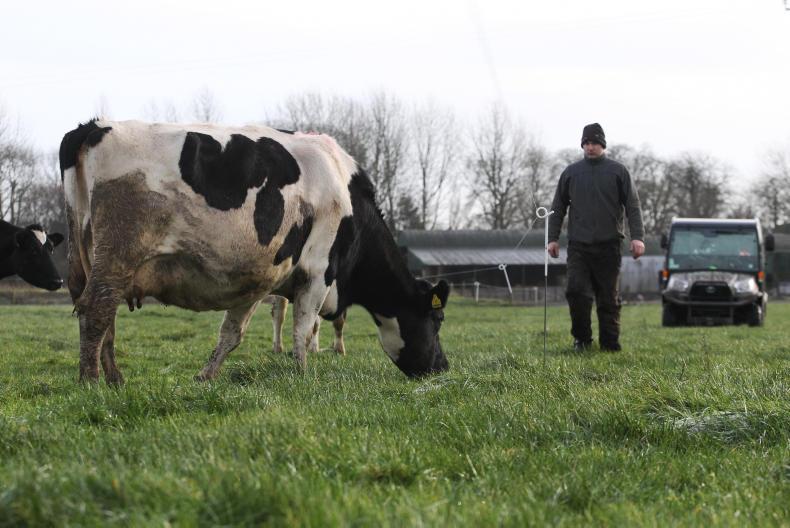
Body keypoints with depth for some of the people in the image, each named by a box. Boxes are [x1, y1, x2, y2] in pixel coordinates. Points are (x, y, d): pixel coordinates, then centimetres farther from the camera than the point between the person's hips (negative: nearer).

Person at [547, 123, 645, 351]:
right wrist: (552, 238, 6)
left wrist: (637, 237, -10)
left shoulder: (618, 171, 6)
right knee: (576, 291, -12)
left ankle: (610, 344, 9)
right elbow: (558, 207, 14)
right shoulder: (571, 172, 11)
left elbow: (633, 206, 2)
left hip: (609, 246, -1)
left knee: (609, 298, 2)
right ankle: (582, 338, 3)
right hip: (578, 245, 1)